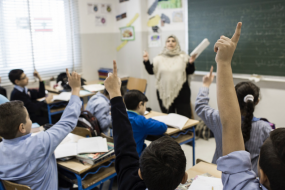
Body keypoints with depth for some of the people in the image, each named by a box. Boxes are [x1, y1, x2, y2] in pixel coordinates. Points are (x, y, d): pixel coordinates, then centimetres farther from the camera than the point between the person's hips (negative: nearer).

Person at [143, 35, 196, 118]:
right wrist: (146, 61, -7)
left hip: (181, 93, -2)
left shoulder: (183, 57, 4)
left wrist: (191, 62, -17)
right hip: (164, 93, 2)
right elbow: (151, 71, 7)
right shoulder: (159, 58, 8)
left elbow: (190, 71, 1)